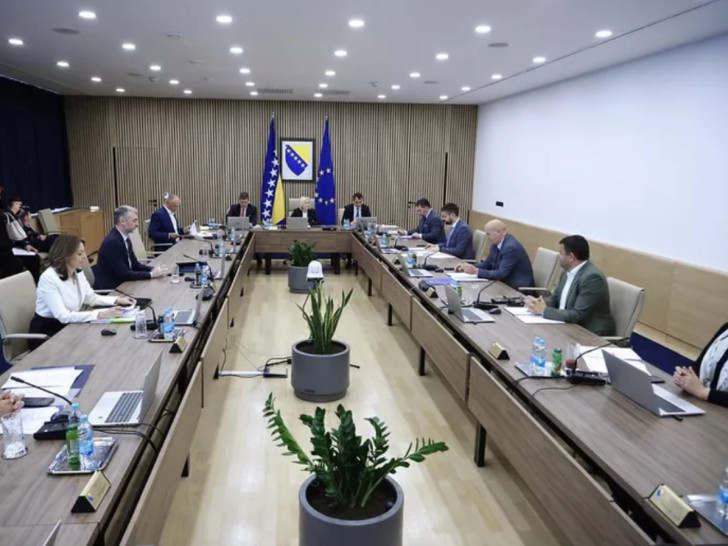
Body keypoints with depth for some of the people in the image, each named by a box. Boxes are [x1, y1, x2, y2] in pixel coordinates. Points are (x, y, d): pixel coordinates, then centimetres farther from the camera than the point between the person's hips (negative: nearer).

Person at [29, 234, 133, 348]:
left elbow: (91, 298, 9)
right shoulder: (48, 278, -24)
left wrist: (117, 300, -5)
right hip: (45, 333, -7)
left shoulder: (78, 272, -1)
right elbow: (63, 316, -31)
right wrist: (100, 314, -35)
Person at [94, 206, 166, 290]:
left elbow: (135, 264, 10)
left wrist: (153, 269, -7)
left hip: (120, 283, 8)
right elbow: (123, 274, -22)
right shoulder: (112, 242, -21)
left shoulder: (125, 238, 6)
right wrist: (151, 274, -18)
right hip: (109, 288, -8)